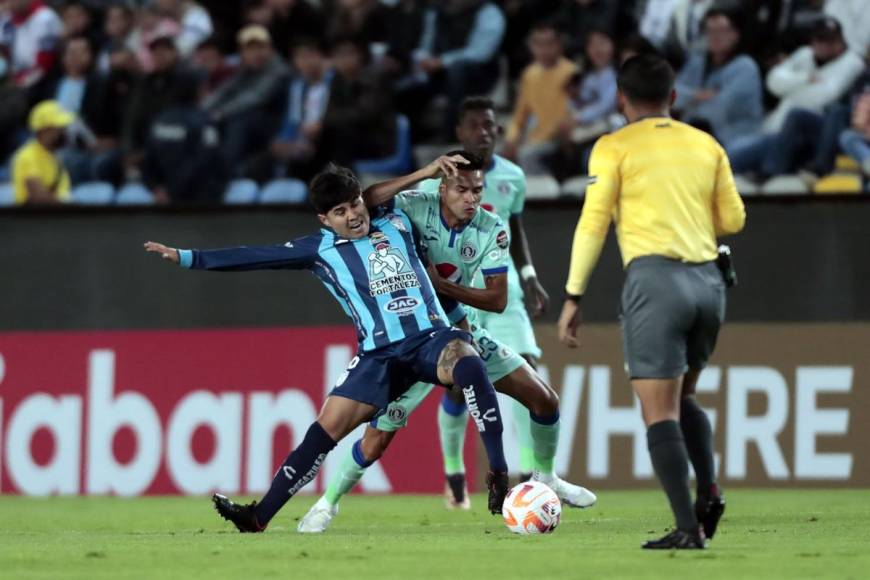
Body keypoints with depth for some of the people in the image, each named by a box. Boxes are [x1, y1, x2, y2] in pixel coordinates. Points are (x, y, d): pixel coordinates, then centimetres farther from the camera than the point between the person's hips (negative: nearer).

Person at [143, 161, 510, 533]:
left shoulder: (397, 222, 14)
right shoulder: (322, 249, 10)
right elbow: (257, 257, 10)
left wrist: (437, 169, 13)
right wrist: (187, 258, 8)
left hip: (432, 337, 0)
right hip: (380, 354, 0)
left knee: (468, 363, -33)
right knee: (327, 427, -10)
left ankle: (498, 476, -29)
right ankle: (259, 515, -4)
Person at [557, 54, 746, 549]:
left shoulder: (615, 148, 2)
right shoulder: (706, 146, 13)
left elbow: (593, 224, -3)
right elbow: (733, 219, 16)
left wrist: (574, 296, 0)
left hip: (654, 278, -5)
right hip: (708, 281, 5)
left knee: (660, 412, -4)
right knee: (683, 398, 22)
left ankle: (689, 528, -13)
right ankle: (709, 491, 1)